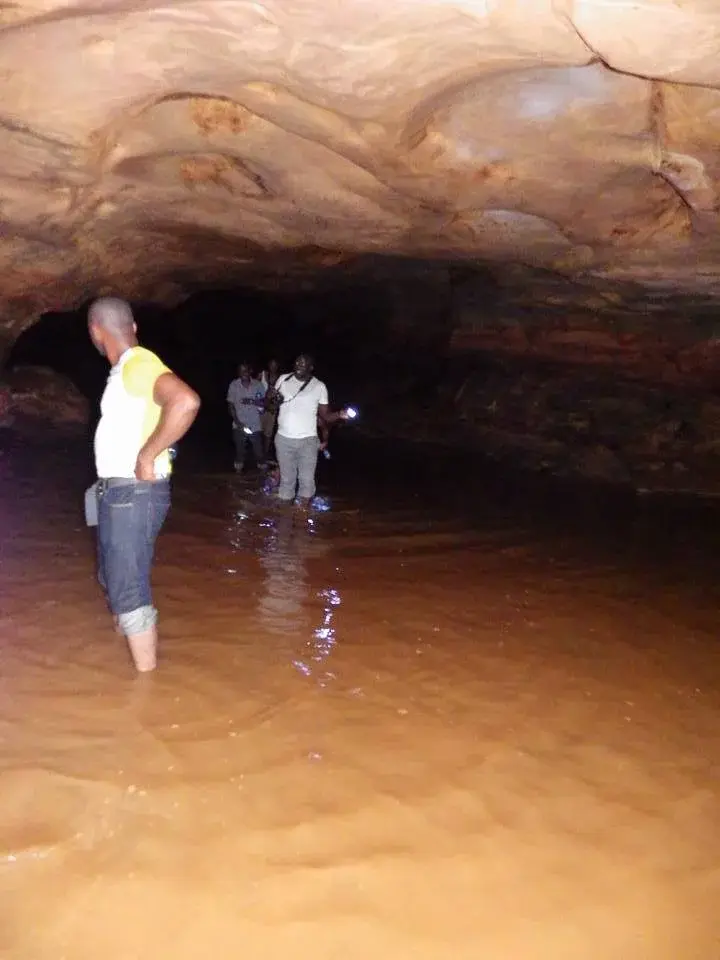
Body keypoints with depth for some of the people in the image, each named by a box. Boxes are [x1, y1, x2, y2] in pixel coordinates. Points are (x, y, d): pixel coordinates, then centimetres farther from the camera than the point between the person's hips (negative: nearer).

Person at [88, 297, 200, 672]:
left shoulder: (138, 364, -18)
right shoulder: (124, 370, 14)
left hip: (134, 494, -11)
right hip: (117, 492, 11)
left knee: (129, 589, -6)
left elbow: (186, 402, -35)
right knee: (113, 580, 23)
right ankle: (126, 658, 43)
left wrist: (147, 457, -28)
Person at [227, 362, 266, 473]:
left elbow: (264, 402, -2)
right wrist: (237, 422, -12)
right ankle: (239, 475, 24)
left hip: (255, 426, 0)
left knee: (260, 452, 3)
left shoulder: (258, 385, -6)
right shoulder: (233, 385, -6)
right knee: (239, 451, 11)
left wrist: (252, 401, -20)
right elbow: (231, 405, -2)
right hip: (239, 426, 0)